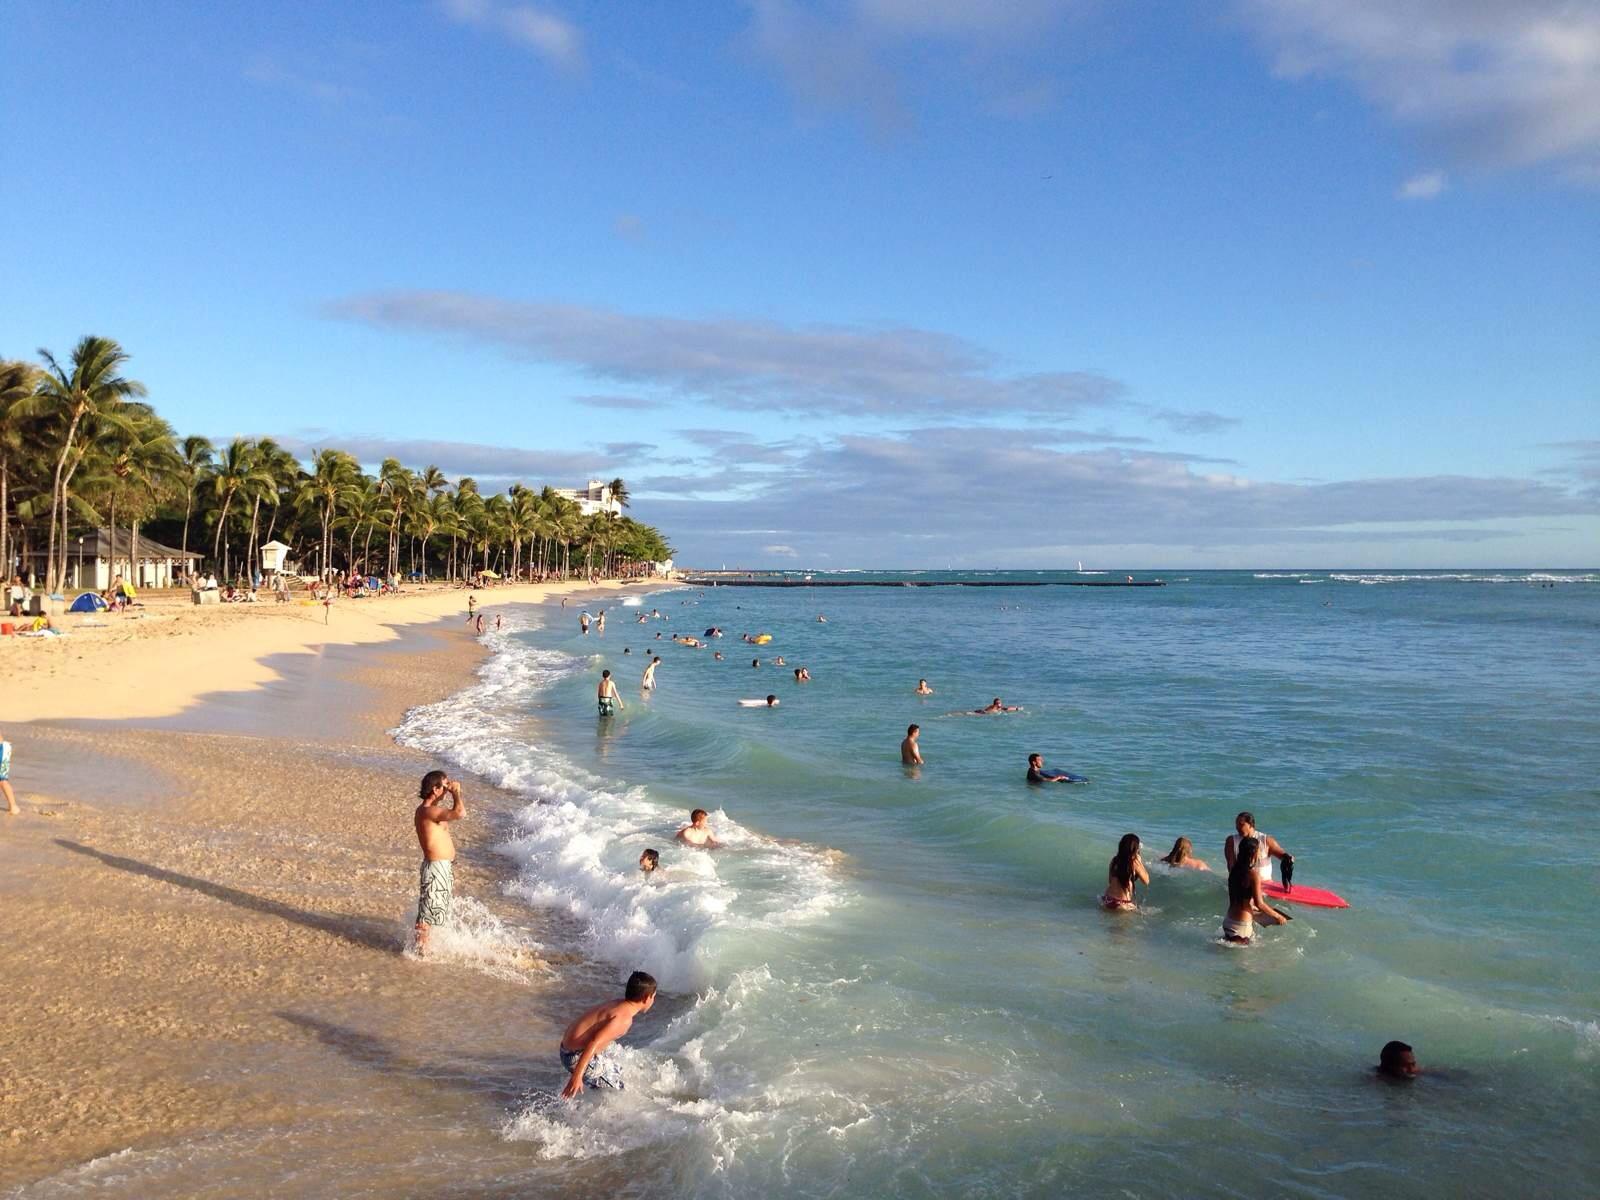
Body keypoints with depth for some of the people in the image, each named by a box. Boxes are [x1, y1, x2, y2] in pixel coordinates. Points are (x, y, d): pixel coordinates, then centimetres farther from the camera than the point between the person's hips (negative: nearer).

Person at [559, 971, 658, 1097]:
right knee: (616, 1092, -1)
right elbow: (594, 1042, -30)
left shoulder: (617, 1004, 7)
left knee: (617, 1070, 25)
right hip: (578, 1057, -9)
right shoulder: (624, 1018, -20)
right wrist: (577, 1076, -34)